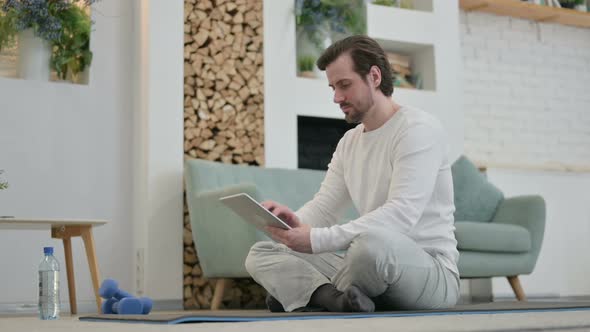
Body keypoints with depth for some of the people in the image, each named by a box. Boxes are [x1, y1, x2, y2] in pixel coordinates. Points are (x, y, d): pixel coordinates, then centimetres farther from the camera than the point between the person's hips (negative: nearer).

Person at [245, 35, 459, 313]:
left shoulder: (417, 128, -12)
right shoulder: (349, 142, 15)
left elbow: (401, 214, -24)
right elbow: (324, 206, 10)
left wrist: (318, 239, -30)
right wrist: (295, 221, -15)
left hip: (432, 271, -8)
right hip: (376, 262, 8)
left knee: (372, 240, -41)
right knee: (260, 254, 1)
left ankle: (299, 293, -13)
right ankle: (336, 298, -27)